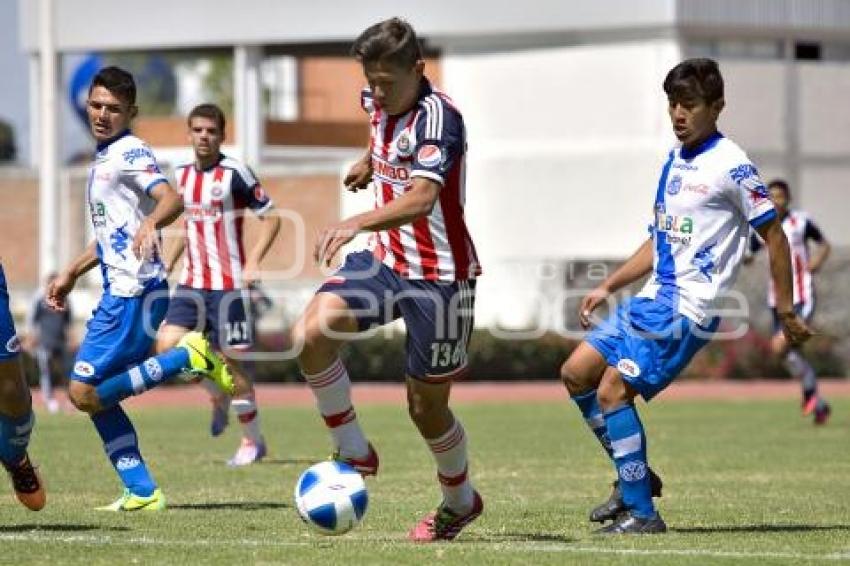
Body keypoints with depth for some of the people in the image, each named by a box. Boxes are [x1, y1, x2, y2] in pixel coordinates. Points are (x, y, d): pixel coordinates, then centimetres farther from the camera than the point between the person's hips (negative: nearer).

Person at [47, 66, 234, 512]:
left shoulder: (130, 152, -10)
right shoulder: (104, 158, 19)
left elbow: (171, 198, -28)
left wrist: (150, 224, -48)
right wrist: (70, 274, 32)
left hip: (135, 291, -9)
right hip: (120, 291, 9)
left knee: (84, 392, -13)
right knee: (97, 397, 8)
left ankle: (189, 357, -11)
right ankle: (141, 492, 8)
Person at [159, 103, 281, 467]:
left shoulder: (234, 174, -11)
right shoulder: (182, 174, 9)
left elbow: (271, 217, -8)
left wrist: (253, 262, -18)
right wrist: (170, 261, 18)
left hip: (228, 284, -6)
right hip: (192, 283, 6)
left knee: (229, 360, -2)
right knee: (167, 347, -8)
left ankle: (252, 441, 12)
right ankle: (219, 396, 18)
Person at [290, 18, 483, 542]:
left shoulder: (438, 117, -24)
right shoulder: (381, 104, 0)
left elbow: (421, 199, -41)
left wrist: (358, 222, -55)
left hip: (440, 276, -6)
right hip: (387, 260, 6)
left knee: (427, 405, 4)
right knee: (313, 331, -21)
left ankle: (460, 500, 33)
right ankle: (355, 453, -5)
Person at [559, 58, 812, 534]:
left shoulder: (731, 165, -11)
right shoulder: (674, 161, 14)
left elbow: (774, 235, -9)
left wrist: (786, 311, -9)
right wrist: (607, 288, 19)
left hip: (689, 309, -9)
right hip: (654, 299, 9)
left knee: (612, 390, -16)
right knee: (577, 373, 7)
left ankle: (642, 513, -8)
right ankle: (636, 477, 17)